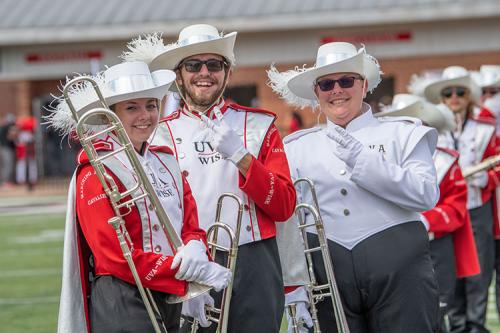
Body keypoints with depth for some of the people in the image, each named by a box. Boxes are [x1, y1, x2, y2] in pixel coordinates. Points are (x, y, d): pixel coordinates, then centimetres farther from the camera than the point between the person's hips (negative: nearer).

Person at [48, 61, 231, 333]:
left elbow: (191, 229, 10)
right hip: (121, 308, -7)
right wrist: (197, 273, -19)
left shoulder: (166, 163, 12)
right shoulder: (96, 174, -11)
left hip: (169, 304, 7)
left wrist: (194, 248, -16)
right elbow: (118, 258, -17)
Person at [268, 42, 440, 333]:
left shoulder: (402, 133, 8)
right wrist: (294, 290, -2)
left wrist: (363, 160, -13)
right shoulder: (298, 147, 13)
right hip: (328, 273, 2)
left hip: (397, 268, -2)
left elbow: (427, 195, -6)